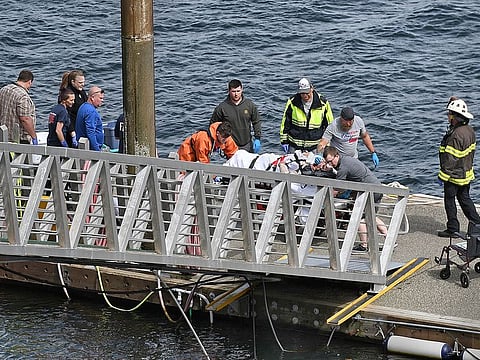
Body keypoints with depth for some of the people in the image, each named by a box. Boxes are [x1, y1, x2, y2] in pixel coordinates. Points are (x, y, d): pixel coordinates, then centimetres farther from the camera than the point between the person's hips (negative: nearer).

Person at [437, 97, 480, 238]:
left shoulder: (456, 135, -27)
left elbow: (451, 158, -24)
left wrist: (444, 174, -17)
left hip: (455, 175, -9)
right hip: (467, 173, 9)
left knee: (449, 200, 4)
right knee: (465, 199, 18)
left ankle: (453, 229, 10)